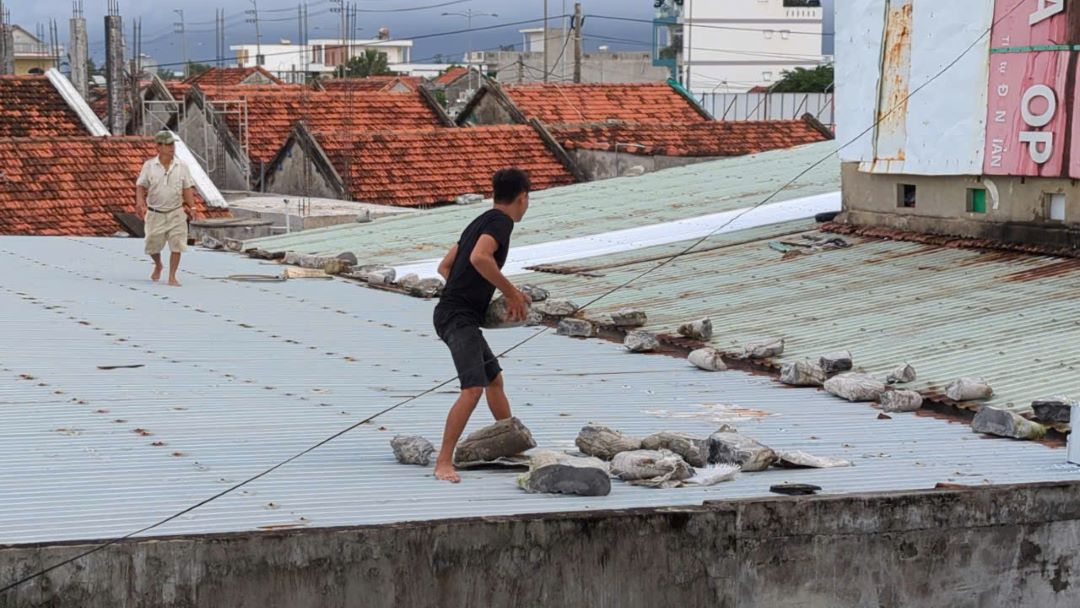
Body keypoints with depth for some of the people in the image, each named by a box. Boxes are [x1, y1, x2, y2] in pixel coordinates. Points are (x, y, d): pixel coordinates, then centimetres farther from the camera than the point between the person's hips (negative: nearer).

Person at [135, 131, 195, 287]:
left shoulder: (181, 166, -1)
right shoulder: (149, 166, -3)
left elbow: (188, 189, 2)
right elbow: (140, 186, 0)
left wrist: (192, 206, -10)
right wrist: (140, 203, -15)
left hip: (176, 213, 0)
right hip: (155, 214, 0)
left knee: (176, 245, -7)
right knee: (152, 246, 9)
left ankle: (172, 277, 3)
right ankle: (158, 266, 40)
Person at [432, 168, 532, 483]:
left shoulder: (480, 222, 19)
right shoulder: (501, 221, -9)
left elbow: (445, 266, 23)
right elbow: (479, 258, -28)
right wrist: (512, 292, -17)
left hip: (453, 314, 10)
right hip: (459, 317, -10)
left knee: (494, 379, 24)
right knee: (473, 387, -21)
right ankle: (443, 463, -23)